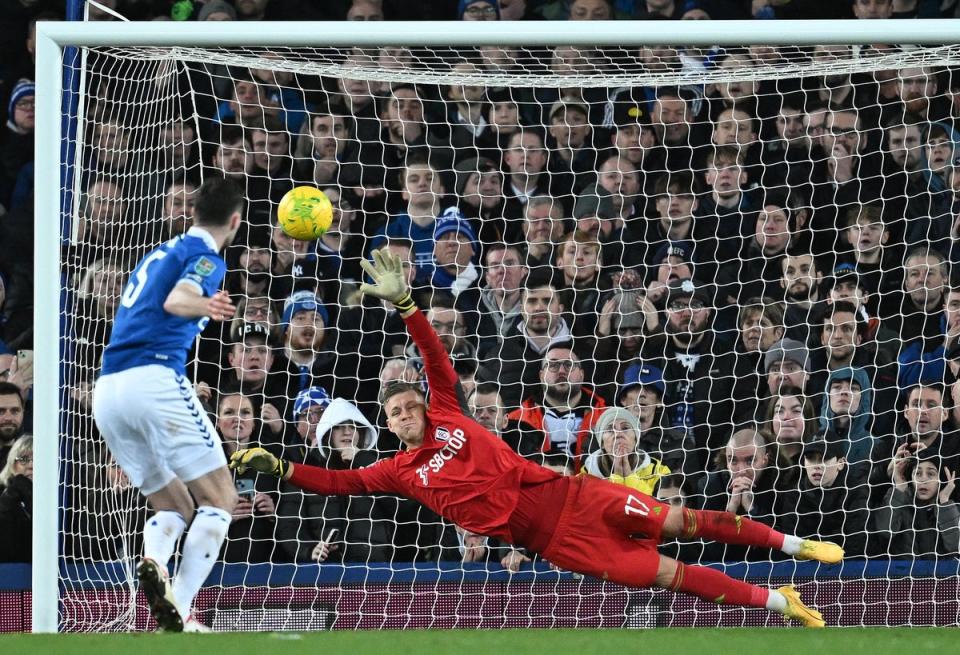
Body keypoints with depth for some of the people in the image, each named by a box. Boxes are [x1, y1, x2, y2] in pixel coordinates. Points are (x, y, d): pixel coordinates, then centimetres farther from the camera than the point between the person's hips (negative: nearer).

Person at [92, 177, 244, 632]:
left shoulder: (158, 254, 26)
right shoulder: (206, 256, 2)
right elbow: (176, 300, -18)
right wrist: (204, 306, -37)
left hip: (107, 390, 8)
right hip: (154, 377, -8)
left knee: (174, 506, 16)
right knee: (219, 499, -1)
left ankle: (152, 562, -18)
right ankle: (180, 615, -19)